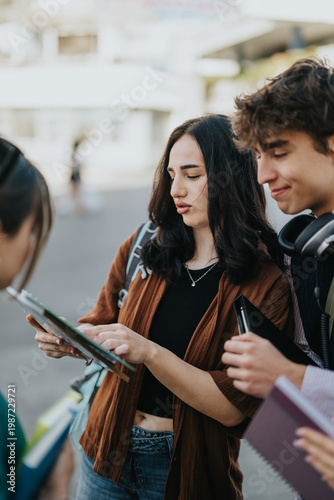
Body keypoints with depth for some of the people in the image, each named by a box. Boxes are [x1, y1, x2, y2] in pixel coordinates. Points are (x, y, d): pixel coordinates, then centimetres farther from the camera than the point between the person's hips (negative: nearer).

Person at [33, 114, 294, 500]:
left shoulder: (266, 284, -15)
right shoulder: (145, 248, -4)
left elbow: (233, 406, -19)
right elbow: (103, 323, 7)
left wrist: (149, 352, -29)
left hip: (186, 467, -3)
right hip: (108, 449, 4)